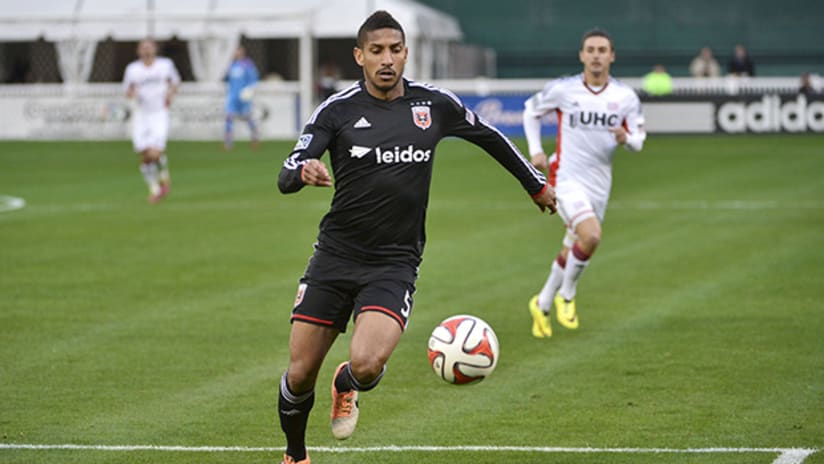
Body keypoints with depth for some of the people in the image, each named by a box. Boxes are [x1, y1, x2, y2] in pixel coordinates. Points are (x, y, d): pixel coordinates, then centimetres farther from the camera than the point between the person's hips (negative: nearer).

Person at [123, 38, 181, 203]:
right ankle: (154, 188, 21)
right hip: (140, 116, 2)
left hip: (159, 115, -2)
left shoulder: (165, 64, 2)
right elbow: (128, 92, 9)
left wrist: (171, 93, -4)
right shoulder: (132, 69, 2)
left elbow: (175, 82, 17)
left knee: (155, 154, -18)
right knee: (145, 157, -1)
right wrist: (131, 93, -14)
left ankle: (164, 176, 13)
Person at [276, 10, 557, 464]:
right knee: (300, 374, 0)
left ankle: (346, 388, 16)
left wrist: (537, 184, 30)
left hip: (394, 264, 0)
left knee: (366, 364, -23)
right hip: (335, 255, 0)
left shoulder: (435, 104, 1)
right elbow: (285, 178, -11)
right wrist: (303, 171, -35)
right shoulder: (337, 110, -4)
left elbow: (489, 137, 20)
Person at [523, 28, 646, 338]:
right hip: (566, 178, -4)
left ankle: (542, 304, 34)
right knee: (591, 236, -25)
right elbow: (531, 110, 11)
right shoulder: (562, 90, -6)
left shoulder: (626, 97, 0)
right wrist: (535, 150, 1)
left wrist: (626, 139, -18)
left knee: (572, 252, 12)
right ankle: (566, 296, -3)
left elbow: (638, 142, 6)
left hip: (599, 185, 4)